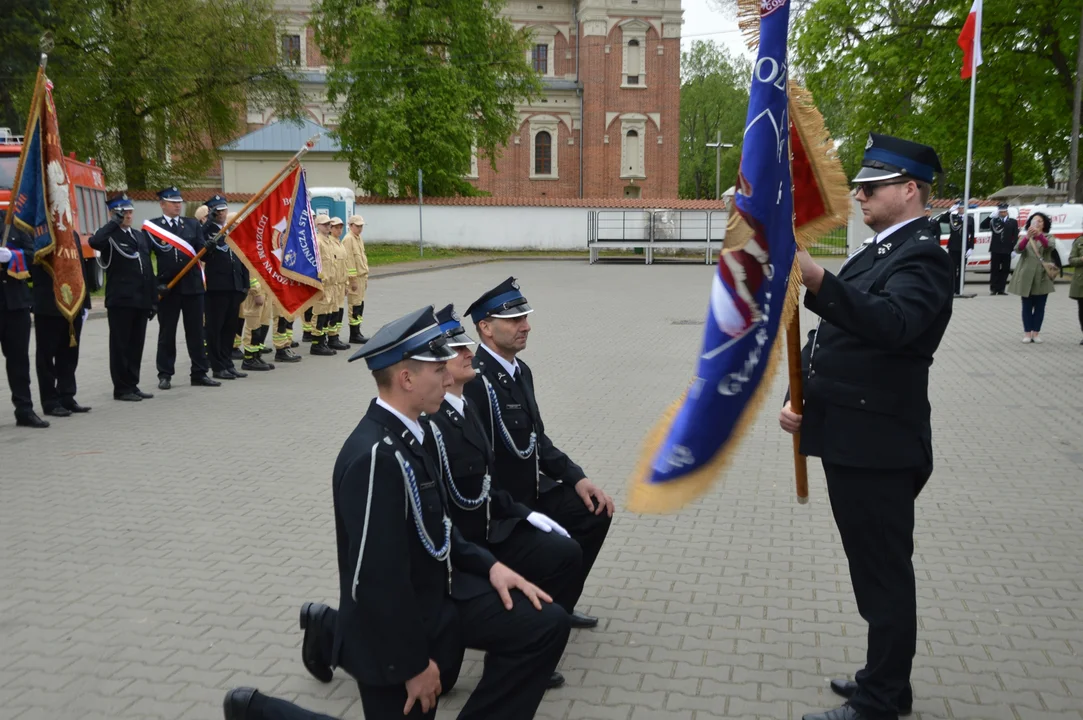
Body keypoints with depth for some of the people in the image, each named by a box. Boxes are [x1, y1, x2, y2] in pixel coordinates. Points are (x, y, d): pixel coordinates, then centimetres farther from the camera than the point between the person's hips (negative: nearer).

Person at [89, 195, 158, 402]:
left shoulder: (140, 236, 17)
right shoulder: (110, 237, -4)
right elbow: (94, 242, -30)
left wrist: (153, 299, 13)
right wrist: (114, 222, -17)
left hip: (141, 300, 6)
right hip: (120, 300, -6)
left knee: (136, 344, 10)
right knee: (120, 345, 0)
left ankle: (132, 385, 18)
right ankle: (122, 388, 6)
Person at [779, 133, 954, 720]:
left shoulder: (921, 256, -14)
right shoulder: (876, 253, 17)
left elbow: (890, 324, -35)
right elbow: (832, 336, 17)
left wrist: (817, 281, -48)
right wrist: (798, 399, 4)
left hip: (879, 446, -10)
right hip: (852, 439, 10)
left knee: (885, 573, 2)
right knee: (874, 568, 19)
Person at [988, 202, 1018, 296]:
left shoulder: (1013, 222, 8)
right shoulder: (994, 221, 8)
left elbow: (1015, 237, 4)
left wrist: (1014, 249, -4)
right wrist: (993, 217, -15)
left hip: (1007, 250, 1)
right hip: (995, 249, -1)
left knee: (1005, 270, 3)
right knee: (994, 270, 0)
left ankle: (1001, 289, 8)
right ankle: (993, 289, 2)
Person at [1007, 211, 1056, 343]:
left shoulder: (1048, 237, 7)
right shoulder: (1024, 237, 9)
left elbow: (1049, 246, -17)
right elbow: (1018, 249, -12)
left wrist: (1039, 235, -35)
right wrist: (1027, 237, -30)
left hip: (1042, 277, 0)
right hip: (1027, 276, 0)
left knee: (1040, 306, 2)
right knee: (1027, 306, 1)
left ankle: (1036, 332, 8)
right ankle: (1027, 333, 4)